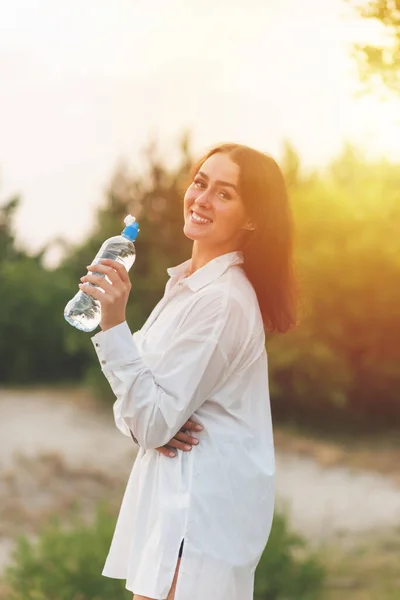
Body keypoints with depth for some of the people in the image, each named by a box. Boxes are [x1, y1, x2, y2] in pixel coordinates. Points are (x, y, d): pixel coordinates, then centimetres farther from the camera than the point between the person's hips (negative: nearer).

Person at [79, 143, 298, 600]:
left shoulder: (224, 299, -18)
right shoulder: (185, 281, 10)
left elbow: (154, 421, -19)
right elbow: (136, 396, 12)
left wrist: (113, 324, -24)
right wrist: (139, 421, -11)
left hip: (204, 503, -9)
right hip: (172, 492, 9)